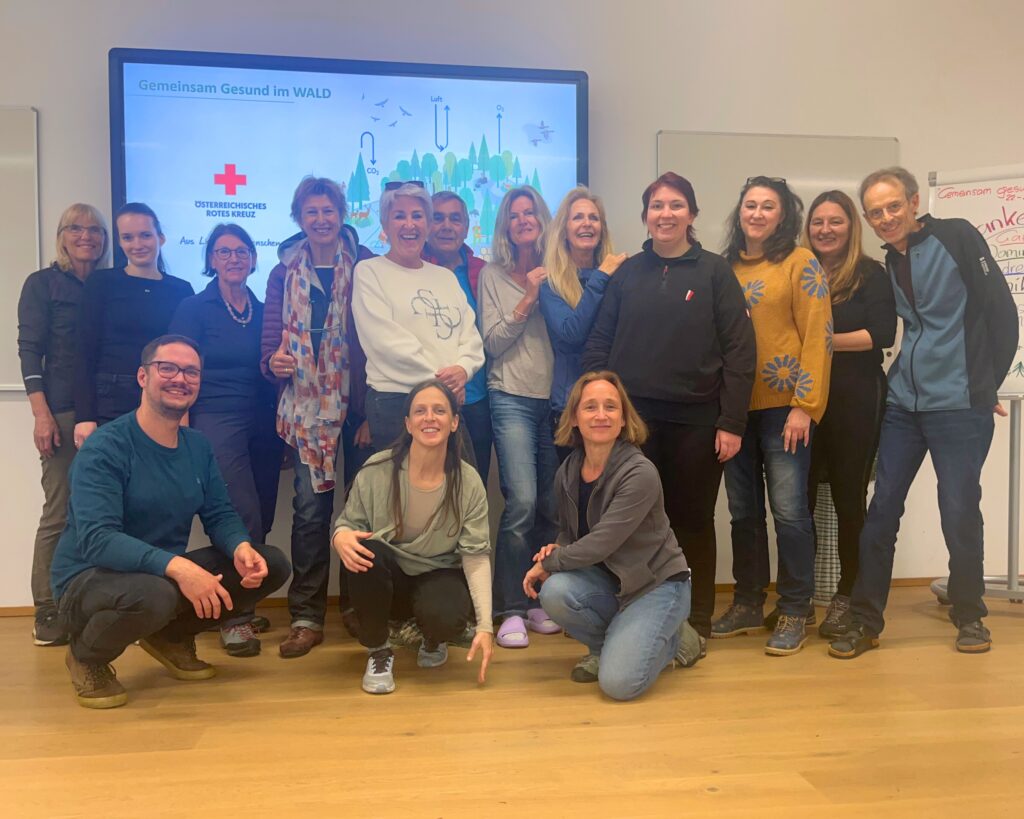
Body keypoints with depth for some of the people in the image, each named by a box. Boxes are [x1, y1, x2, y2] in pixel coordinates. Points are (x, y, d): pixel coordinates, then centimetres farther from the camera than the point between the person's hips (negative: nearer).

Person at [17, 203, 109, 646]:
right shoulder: (42, 284, 5)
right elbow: (29, 351, -2)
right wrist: (41, 414, -12)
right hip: (63, 410, -4)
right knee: (59, 513, -4)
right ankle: (47, 616, 5)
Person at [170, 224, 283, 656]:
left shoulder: (262, 312, 14)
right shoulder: (194, 308, 1)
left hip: (262, 423, 5)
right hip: (216, 421, -5)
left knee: (259, 521, 4)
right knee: (245, 520, -14)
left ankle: (239, 606, 20)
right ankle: (234, 615, -1)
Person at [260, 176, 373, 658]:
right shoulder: (284, 273, 9)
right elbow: (270, 340, 8)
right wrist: (274, 360, -17)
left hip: (356, 403, -1)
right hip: (306, 405, 1)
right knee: (310, 507, -1)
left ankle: (358, 604, 22)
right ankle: (306, 616, 9)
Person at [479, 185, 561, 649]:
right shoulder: (493, 275, 5)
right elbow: (492, 341, -2)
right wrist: (527, 300, -9)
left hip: (556, 398, 3)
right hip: (512, 398, -3)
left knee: (550, 506, 5)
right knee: (522, 501, -14)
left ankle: (539, 601, 20)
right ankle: (511, 610, -1)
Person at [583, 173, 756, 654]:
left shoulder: (715, 272, 1)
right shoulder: (627, 274, 8)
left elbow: (739, 350, -4)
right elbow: (599, 345, 7)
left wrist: (731, 422, -10)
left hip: (696, 421, -1)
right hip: (634, 417, 2)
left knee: (693, 521, 9)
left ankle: (695, 622, 24)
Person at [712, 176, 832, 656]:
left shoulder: (800, 263, -2)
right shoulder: (726, 268, 12)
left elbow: (817, 336, -8)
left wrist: (805, 405, -14)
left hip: (784, 406, -4)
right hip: (735, 408, 5)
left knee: (788, 510, -3)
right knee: (743, 511, 11)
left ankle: (795, 611, 12)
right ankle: (747, 604, 24)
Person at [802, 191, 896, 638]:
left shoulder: (870, 274, 2)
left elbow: (883, 334, -9)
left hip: (855, 400, -3)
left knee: (848, 496, 5)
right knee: (800, 496, 3)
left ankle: (846, 596, 15)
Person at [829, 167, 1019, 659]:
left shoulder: (957, 237, -4)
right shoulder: (889, 266, 12)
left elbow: (1001, 311, -5)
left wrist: (984, 384, -2)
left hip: (959, 406, -5)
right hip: (903, 405, 5)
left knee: (959, 513, 1)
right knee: (881, 510, 3)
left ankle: (969, 617, 23)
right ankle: (865, 620, 13)